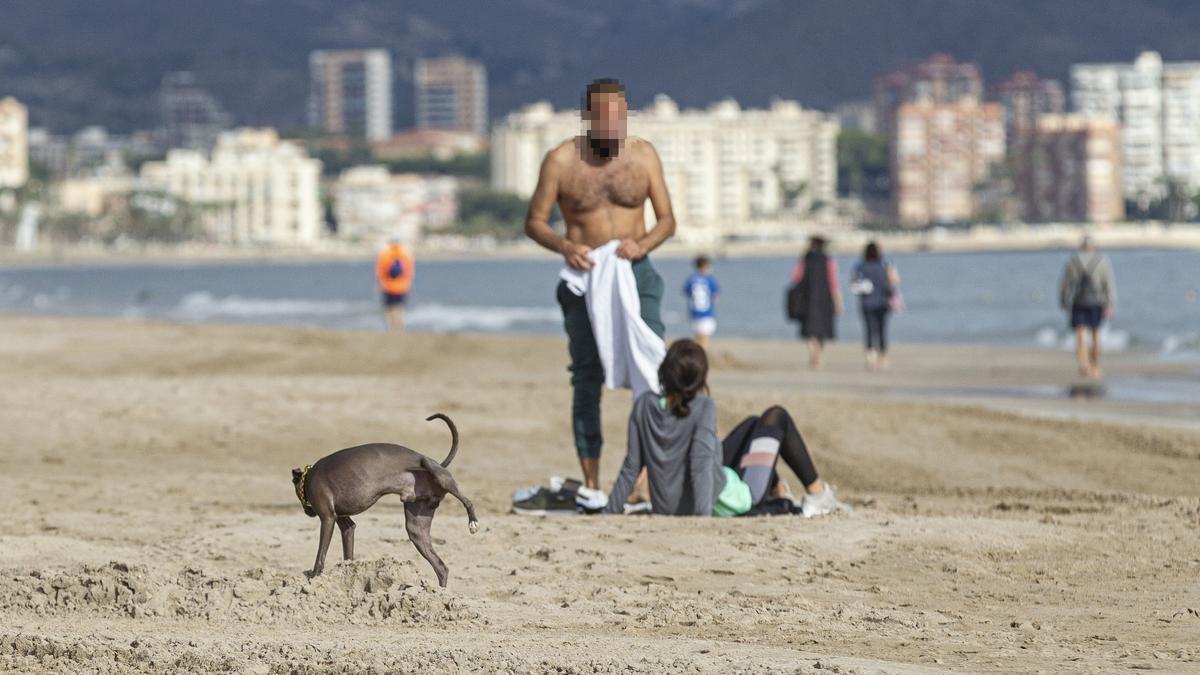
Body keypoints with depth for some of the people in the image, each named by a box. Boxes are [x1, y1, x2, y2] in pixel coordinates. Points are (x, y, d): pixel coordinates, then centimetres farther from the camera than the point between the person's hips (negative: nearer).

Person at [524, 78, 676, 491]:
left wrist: (642, 244, -15)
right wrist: (565, 247, -18)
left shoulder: (644, 156, 3)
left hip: (634, 273, 1)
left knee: (653, 369, -12)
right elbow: (534, 222, 2)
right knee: (588, 378, 1)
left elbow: (667, 220, 6)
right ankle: (591, 484, 4)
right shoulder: (561, 161, -3)